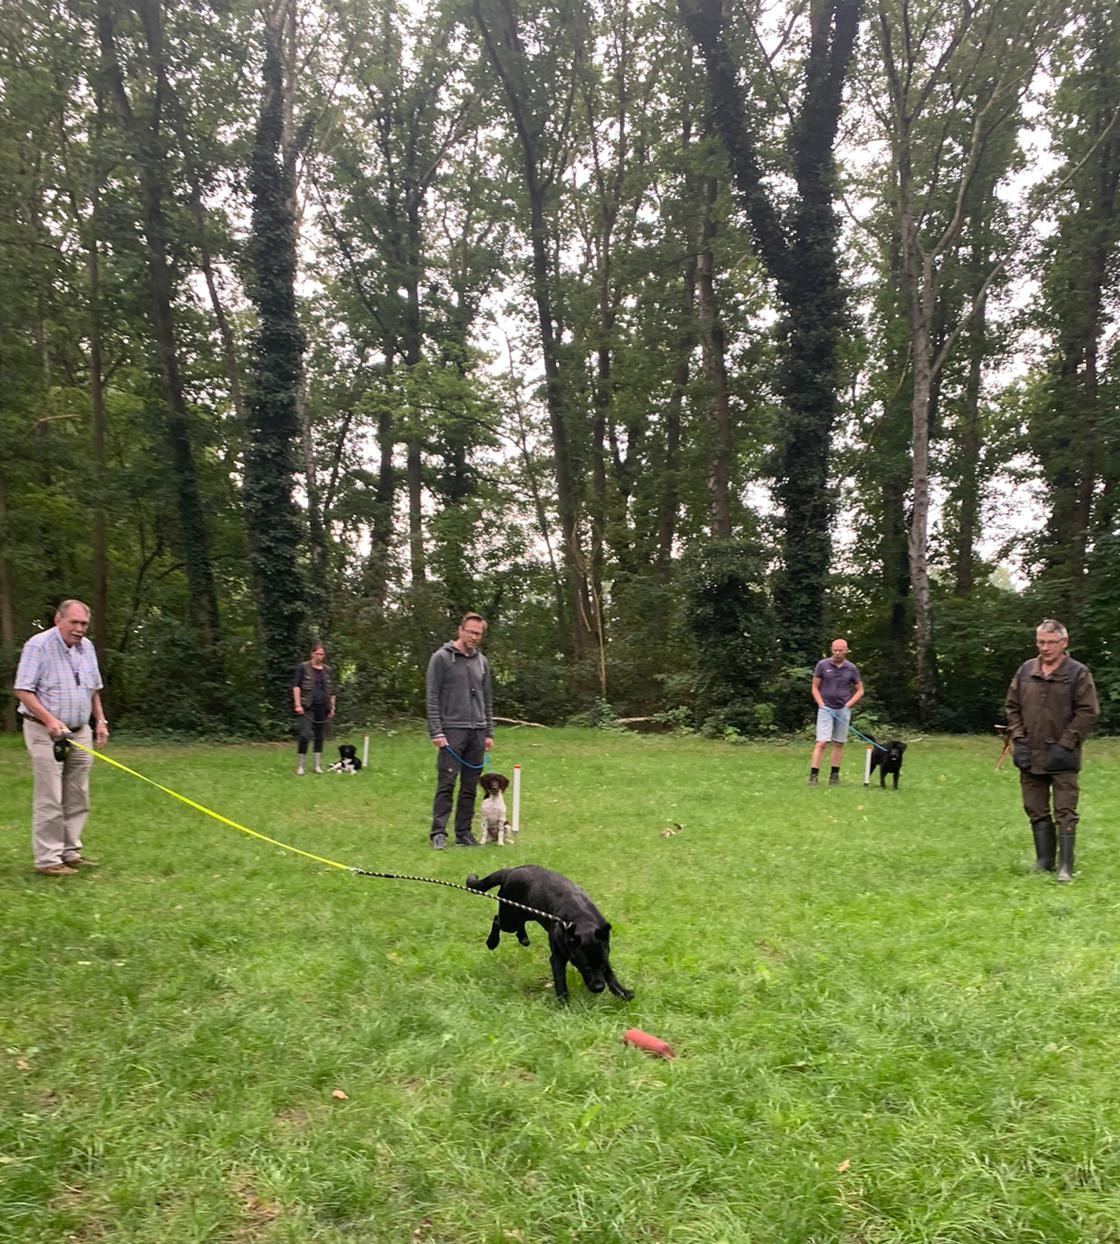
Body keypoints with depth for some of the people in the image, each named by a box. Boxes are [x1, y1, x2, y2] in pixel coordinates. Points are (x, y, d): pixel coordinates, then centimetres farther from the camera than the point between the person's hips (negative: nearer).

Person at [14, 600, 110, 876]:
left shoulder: (87, 647, 11)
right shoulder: (38, 645, -10)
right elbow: (23, 690, -14)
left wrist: (100, 720, 14)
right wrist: (50, 720, -23)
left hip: (80, 732, 7)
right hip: (45, 732, -7)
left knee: (77, 799, 8)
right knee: (49, 800, -6)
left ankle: (70, 852, 17)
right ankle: (47, 859, 0)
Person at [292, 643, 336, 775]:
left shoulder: (328, 670, 13)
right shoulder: (303, 667, 1)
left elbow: (331, 691, 17)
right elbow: (296, 686, -5)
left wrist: (332, 707, 10)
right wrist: (297, 704, -14)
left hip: (322, 707, 4)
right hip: (307, 706, -4)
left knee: (319, 736, 7)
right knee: (305, 735, -12)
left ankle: (317, 765, 14)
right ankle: (299, 767, -2)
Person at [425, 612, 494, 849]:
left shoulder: (481, 661, 13)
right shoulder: (441, 658, -3)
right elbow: (432, 698, -7)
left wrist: (489, 732, 11)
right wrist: (436, 732, -13)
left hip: (477, 732, 5)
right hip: (452, 731, -5)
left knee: (470, 787, 7)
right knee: (446, 784, -7)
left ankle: (463, 833, 14)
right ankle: (438, 832, -2)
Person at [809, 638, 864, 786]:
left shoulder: (851, 668, 3)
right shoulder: (822, 665, -2)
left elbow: (860, 690, 10)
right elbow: (815, 687, 4)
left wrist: (849, 704, -2)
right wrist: (821, 704, -8)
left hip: (843, 710, 2)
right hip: (826, 709, -2)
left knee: (838, 743, 7)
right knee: (822, 742, -11)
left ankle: (834, 775, 15)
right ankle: (813, 775, -13)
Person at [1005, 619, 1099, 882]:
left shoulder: (1078, 673, -5)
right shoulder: (1025, 670, 7)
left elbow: (1088, 712, -8)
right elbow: (1011, 707, 12)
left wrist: (1065, 745, -13)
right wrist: (1019, 740, 1)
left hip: (1062, 759, -4)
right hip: (1030, 757, 5)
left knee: (1065, 813, -1)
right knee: (1036, 811, 11)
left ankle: (1065, 867, 5)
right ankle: (1044, 861, 23)